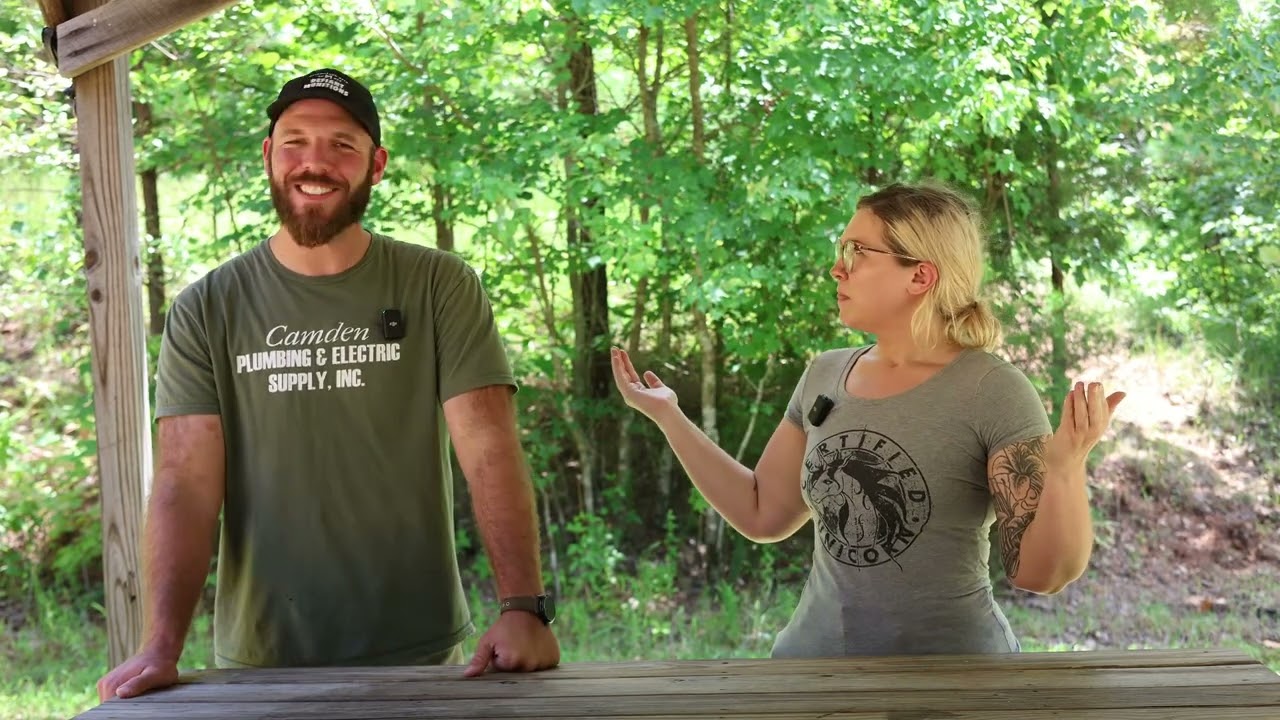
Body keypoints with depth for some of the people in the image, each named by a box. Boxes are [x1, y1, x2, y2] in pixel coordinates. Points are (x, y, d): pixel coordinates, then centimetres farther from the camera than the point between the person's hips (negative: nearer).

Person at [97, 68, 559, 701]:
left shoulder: (439, 287, -3)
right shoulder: (206, 311, -1)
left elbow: (490, 453, -12)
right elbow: (186, 483, -8)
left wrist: (523, 607, -25)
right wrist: (160, 645, -21)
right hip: (258, 665, 1)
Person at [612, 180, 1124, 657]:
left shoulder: (993, 393, -14)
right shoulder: (825, 376, 2)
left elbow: (1039, 572, -15)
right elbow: (762, 514, 8)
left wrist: (1066, 467, -32)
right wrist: (666, 414, 6)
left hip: (951, 650, -5)